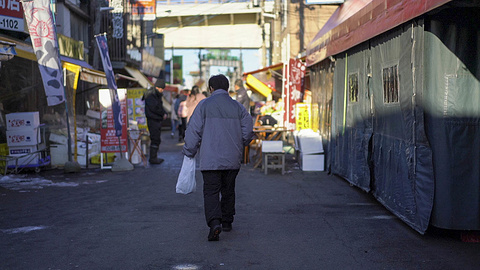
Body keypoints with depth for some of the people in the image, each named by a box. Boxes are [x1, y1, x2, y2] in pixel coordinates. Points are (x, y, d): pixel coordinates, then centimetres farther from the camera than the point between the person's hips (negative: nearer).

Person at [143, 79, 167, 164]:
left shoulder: (157, 95, 17)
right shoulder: (150, 95, -14)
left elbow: (160, 107, 18)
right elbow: (154, 108, -23)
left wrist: (164, 114, -2)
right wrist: (163, 113, -10)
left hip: (158, 120, 10)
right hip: (152, 120, -10)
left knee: (158, 139, 13)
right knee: (155, 139, -10)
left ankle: (154, 157, 20)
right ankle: (153, 158, -5)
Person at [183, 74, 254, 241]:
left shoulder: (204, 105, -3)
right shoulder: (238, 107, 5)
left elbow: (194, 130, -5)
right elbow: (248, 132, 5)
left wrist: (189, 152, 7)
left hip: (210, 159, -3)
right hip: (232, 159, 3)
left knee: (211, 191, -4)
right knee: (228, 190, 17)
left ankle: (214, 222, -23)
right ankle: (227, 221, 27)